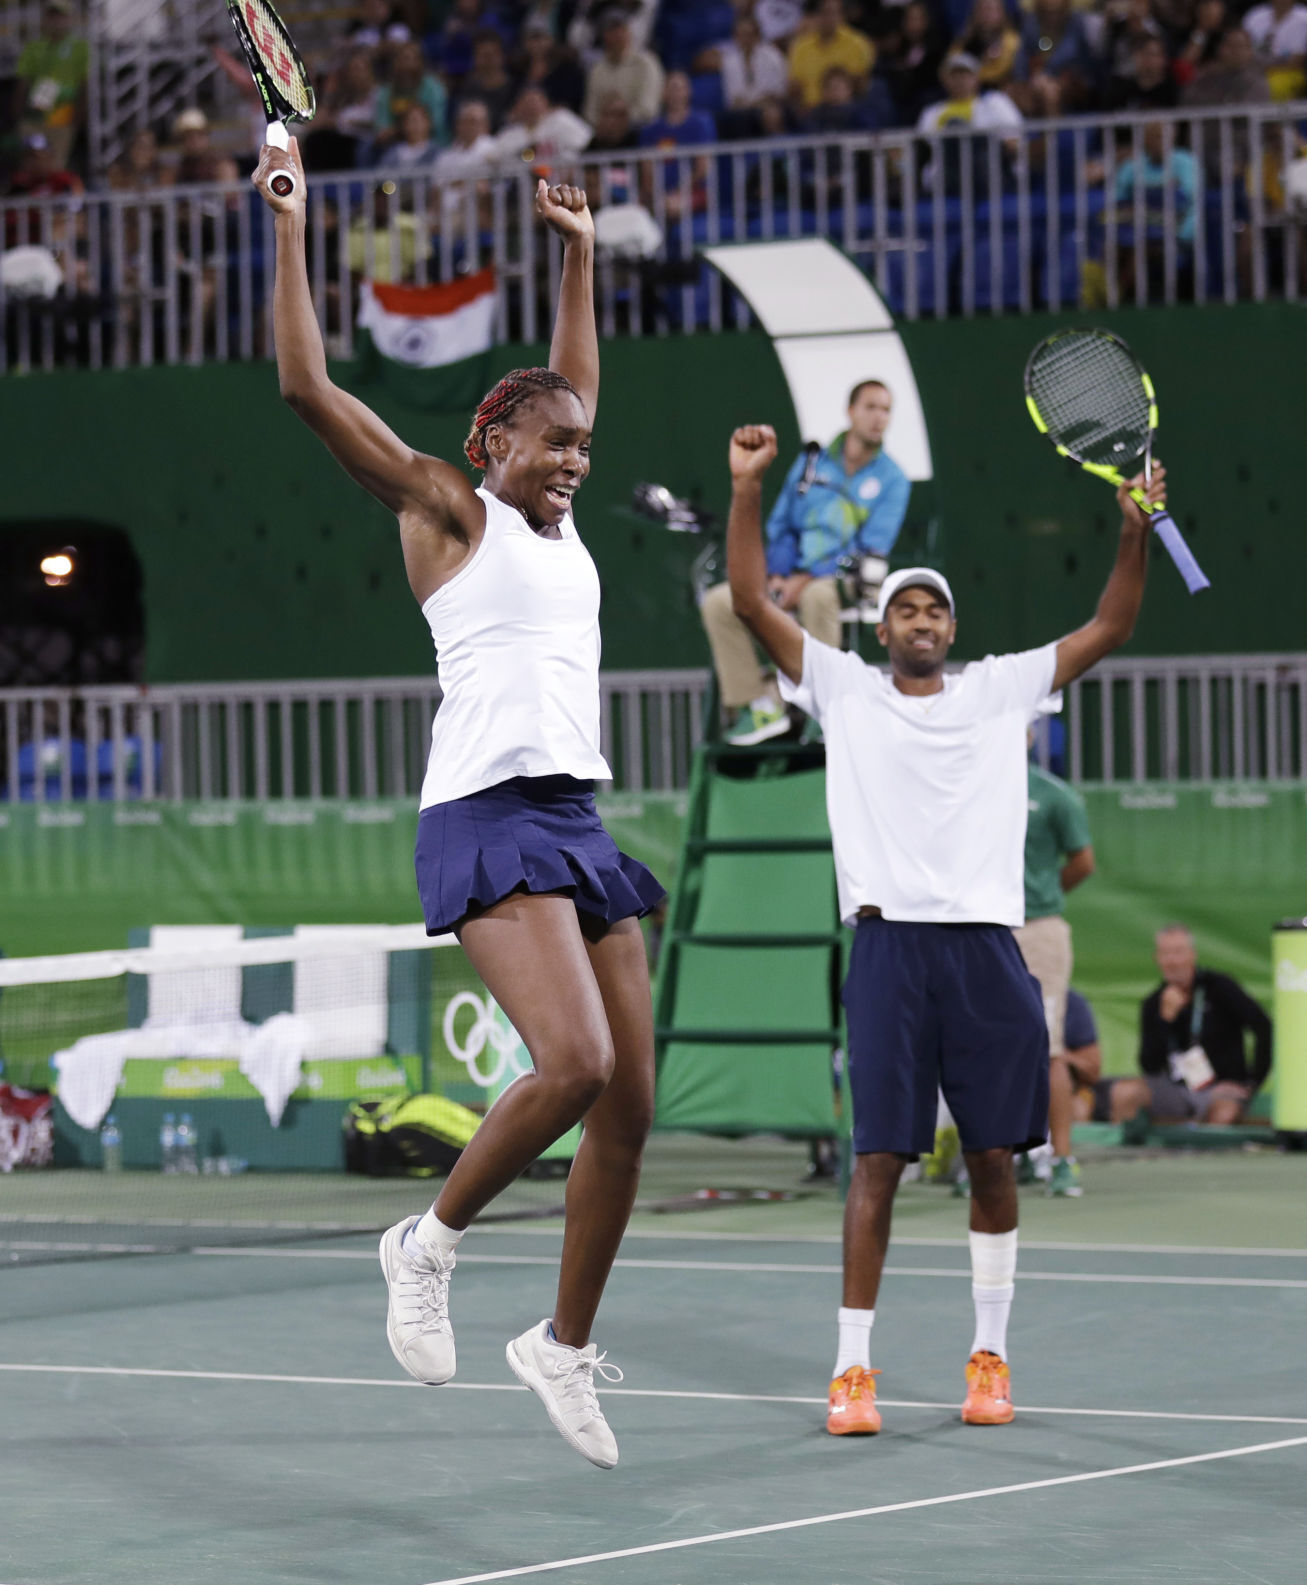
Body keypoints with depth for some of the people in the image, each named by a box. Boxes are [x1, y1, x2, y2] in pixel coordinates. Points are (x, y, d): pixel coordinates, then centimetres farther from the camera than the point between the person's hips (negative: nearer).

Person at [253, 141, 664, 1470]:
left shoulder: (555, 524, 21)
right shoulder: (445, 508, 3)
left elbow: (570, 385, 39)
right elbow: (307, 387, -3)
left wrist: (578, 255, 39)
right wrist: (290, 228, -1)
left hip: (578, 826, 8)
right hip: (488, 817, -8)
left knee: (629, 1102, 2)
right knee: (574, 1064, -25)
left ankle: (564, 1346, 15)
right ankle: (429, 1243, -3)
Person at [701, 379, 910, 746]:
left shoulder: (891, 479, 2)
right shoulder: (811, 462, 14)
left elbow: (872, 547, -8)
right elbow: (781, 525, 17)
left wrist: (808, 579, -17)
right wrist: (777, 575, -3)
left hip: (843, 580, -4)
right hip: (791, 578, 4)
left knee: (818, 595, -41)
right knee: (718, 602, -19)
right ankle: (760, 705, -18)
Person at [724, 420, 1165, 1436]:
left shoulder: (1001, 690, 13)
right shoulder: (844, 689, 10)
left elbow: (1110, 629, 9)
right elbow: (752, 601, 3)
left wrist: (1135, 531, -5)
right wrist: (748, 487, -6)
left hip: (986, 950, 2)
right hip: (891, 944, -2)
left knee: (994, 1156, 5)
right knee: (879, 1159, -5)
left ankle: (991, 1356, 16)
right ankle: (853, 1370, -3)